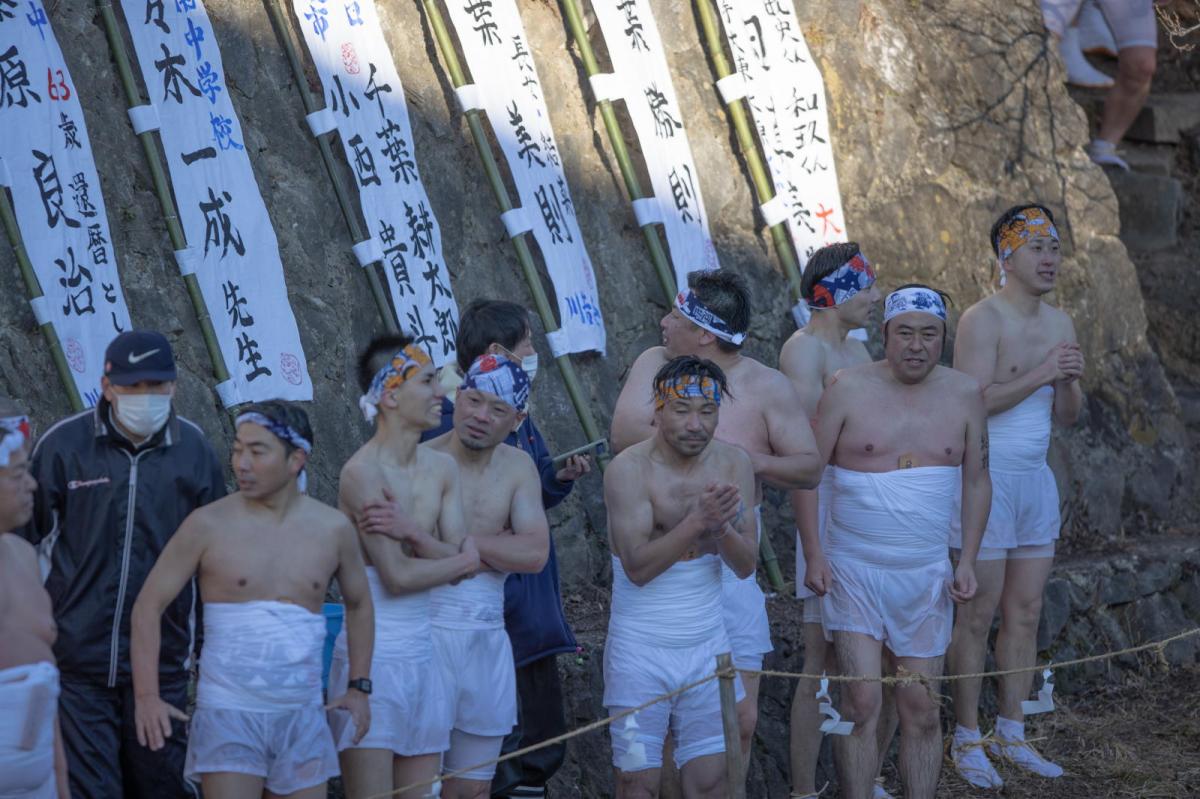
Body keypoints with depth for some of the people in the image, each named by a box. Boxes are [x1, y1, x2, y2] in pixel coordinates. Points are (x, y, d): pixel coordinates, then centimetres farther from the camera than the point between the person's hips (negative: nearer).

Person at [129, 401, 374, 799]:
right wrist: (146, 695, -12)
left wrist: (359, 686, 12)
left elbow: (358, 605, 20)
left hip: (302, 719, 3)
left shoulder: (332, 528, 4)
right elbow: (149, 605, -2)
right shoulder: (209, 525, -4)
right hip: (228, 715, -3)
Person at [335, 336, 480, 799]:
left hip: (423, 656, 7)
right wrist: (464, 559, -1)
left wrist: (410, 532, -16)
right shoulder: (363, 471, -13)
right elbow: (397, 576, -17)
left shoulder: (442, 469, 9)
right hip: (372, 656, -7)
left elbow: (458, 561, 2)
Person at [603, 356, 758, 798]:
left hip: (707, 646, 4)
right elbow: (637, 567, -21)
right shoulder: (629, 468, -12)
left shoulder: (733, 463, 1)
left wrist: (722, 527, -23)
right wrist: (698, 522, -32)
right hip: (641, 649, -4)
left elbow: (746, 564, -3)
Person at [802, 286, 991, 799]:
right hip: (853, 569, -3)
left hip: (926, 575, 3)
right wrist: (813, 555, -7)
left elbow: (976, 480, 12)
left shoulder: (963, 395, 4)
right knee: (861, 702, -9)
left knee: (921, 709, 5)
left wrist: (968, 560, 4)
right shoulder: (848, 389, -6)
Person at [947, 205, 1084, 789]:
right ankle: (966, 741, 6)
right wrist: (1041, 374, -25)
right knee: (979, 614, -3)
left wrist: (1070, 381, -10)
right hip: (986, 478, -7)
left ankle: (1011, 734, 19)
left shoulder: (1060, 324, 10)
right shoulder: (983, 319, -13)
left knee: (1025, 613, 10)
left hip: (1036, 479, 7)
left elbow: (1067, 415, 11)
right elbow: (973, 401, -22)